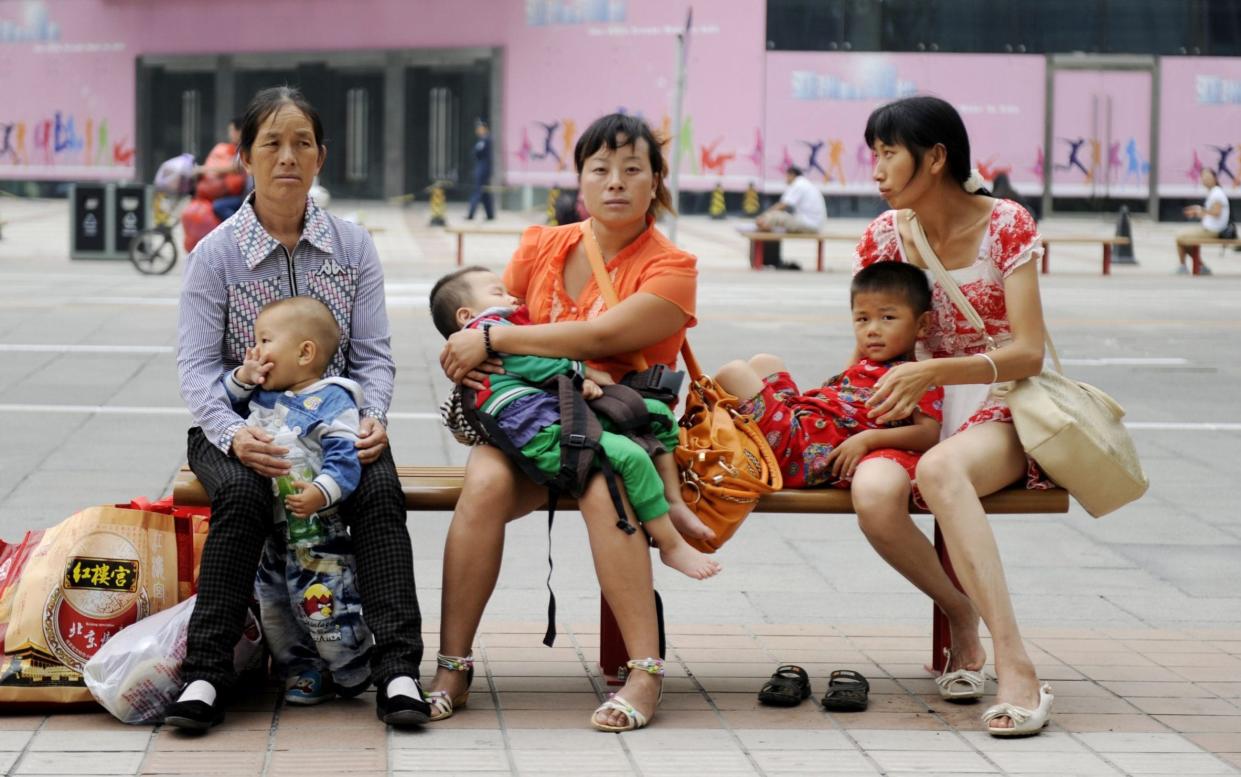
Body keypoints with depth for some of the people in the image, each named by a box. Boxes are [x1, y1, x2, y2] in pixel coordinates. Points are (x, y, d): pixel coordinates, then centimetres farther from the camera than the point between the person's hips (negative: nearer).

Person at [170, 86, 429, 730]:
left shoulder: (352, 246, 6)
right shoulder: (216, 254, -1)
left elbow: (373, 355, 5)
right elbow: (196, 364, -7)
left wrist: (372, 419, -15)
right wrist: (233, 434, -26)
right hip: (239, 425, -1)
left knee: (380, 490, -29)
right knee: (242, 495, -33)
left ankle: (397, 670, -30)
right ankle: (205, 675, -28)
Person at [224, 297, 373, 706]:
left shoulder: (331, 400, -12)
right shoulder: (261, 396, 12)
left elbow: (345, 455, -20)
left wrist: (322, 491, -36)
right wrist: (241, 378, 6)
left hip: (315, 530, -8)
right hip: (269, 529, 8)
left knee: (322, 603, -8)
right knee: (271, 603, 14)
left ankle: (352, 676, 10)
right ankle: (304, 672, 27)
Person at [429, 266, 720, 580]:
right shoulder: (486, 328, 3)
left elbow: (551, 371, 27)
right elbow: (537, 366, -6)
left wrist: (582, 380, 7)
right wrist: (587, 373, 6)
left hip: (566, 413, 11)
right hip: (542, 435, -11)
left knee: (658, 414, 11)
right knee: (630, 456, -28)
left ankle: (675, 502, 3)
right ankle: (672, 547, -20)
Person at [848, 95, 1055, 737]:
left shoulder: (1005, 226, -7)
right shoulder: (885, 236, 5)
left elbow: (1028, 353, -13)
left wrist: (931, 371, -28)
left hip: (998, 412, -4)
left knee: (939, 469, -40)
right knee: (873, 494, -33)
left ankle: (1015, 666, -44)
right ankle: (962, 615, -6)